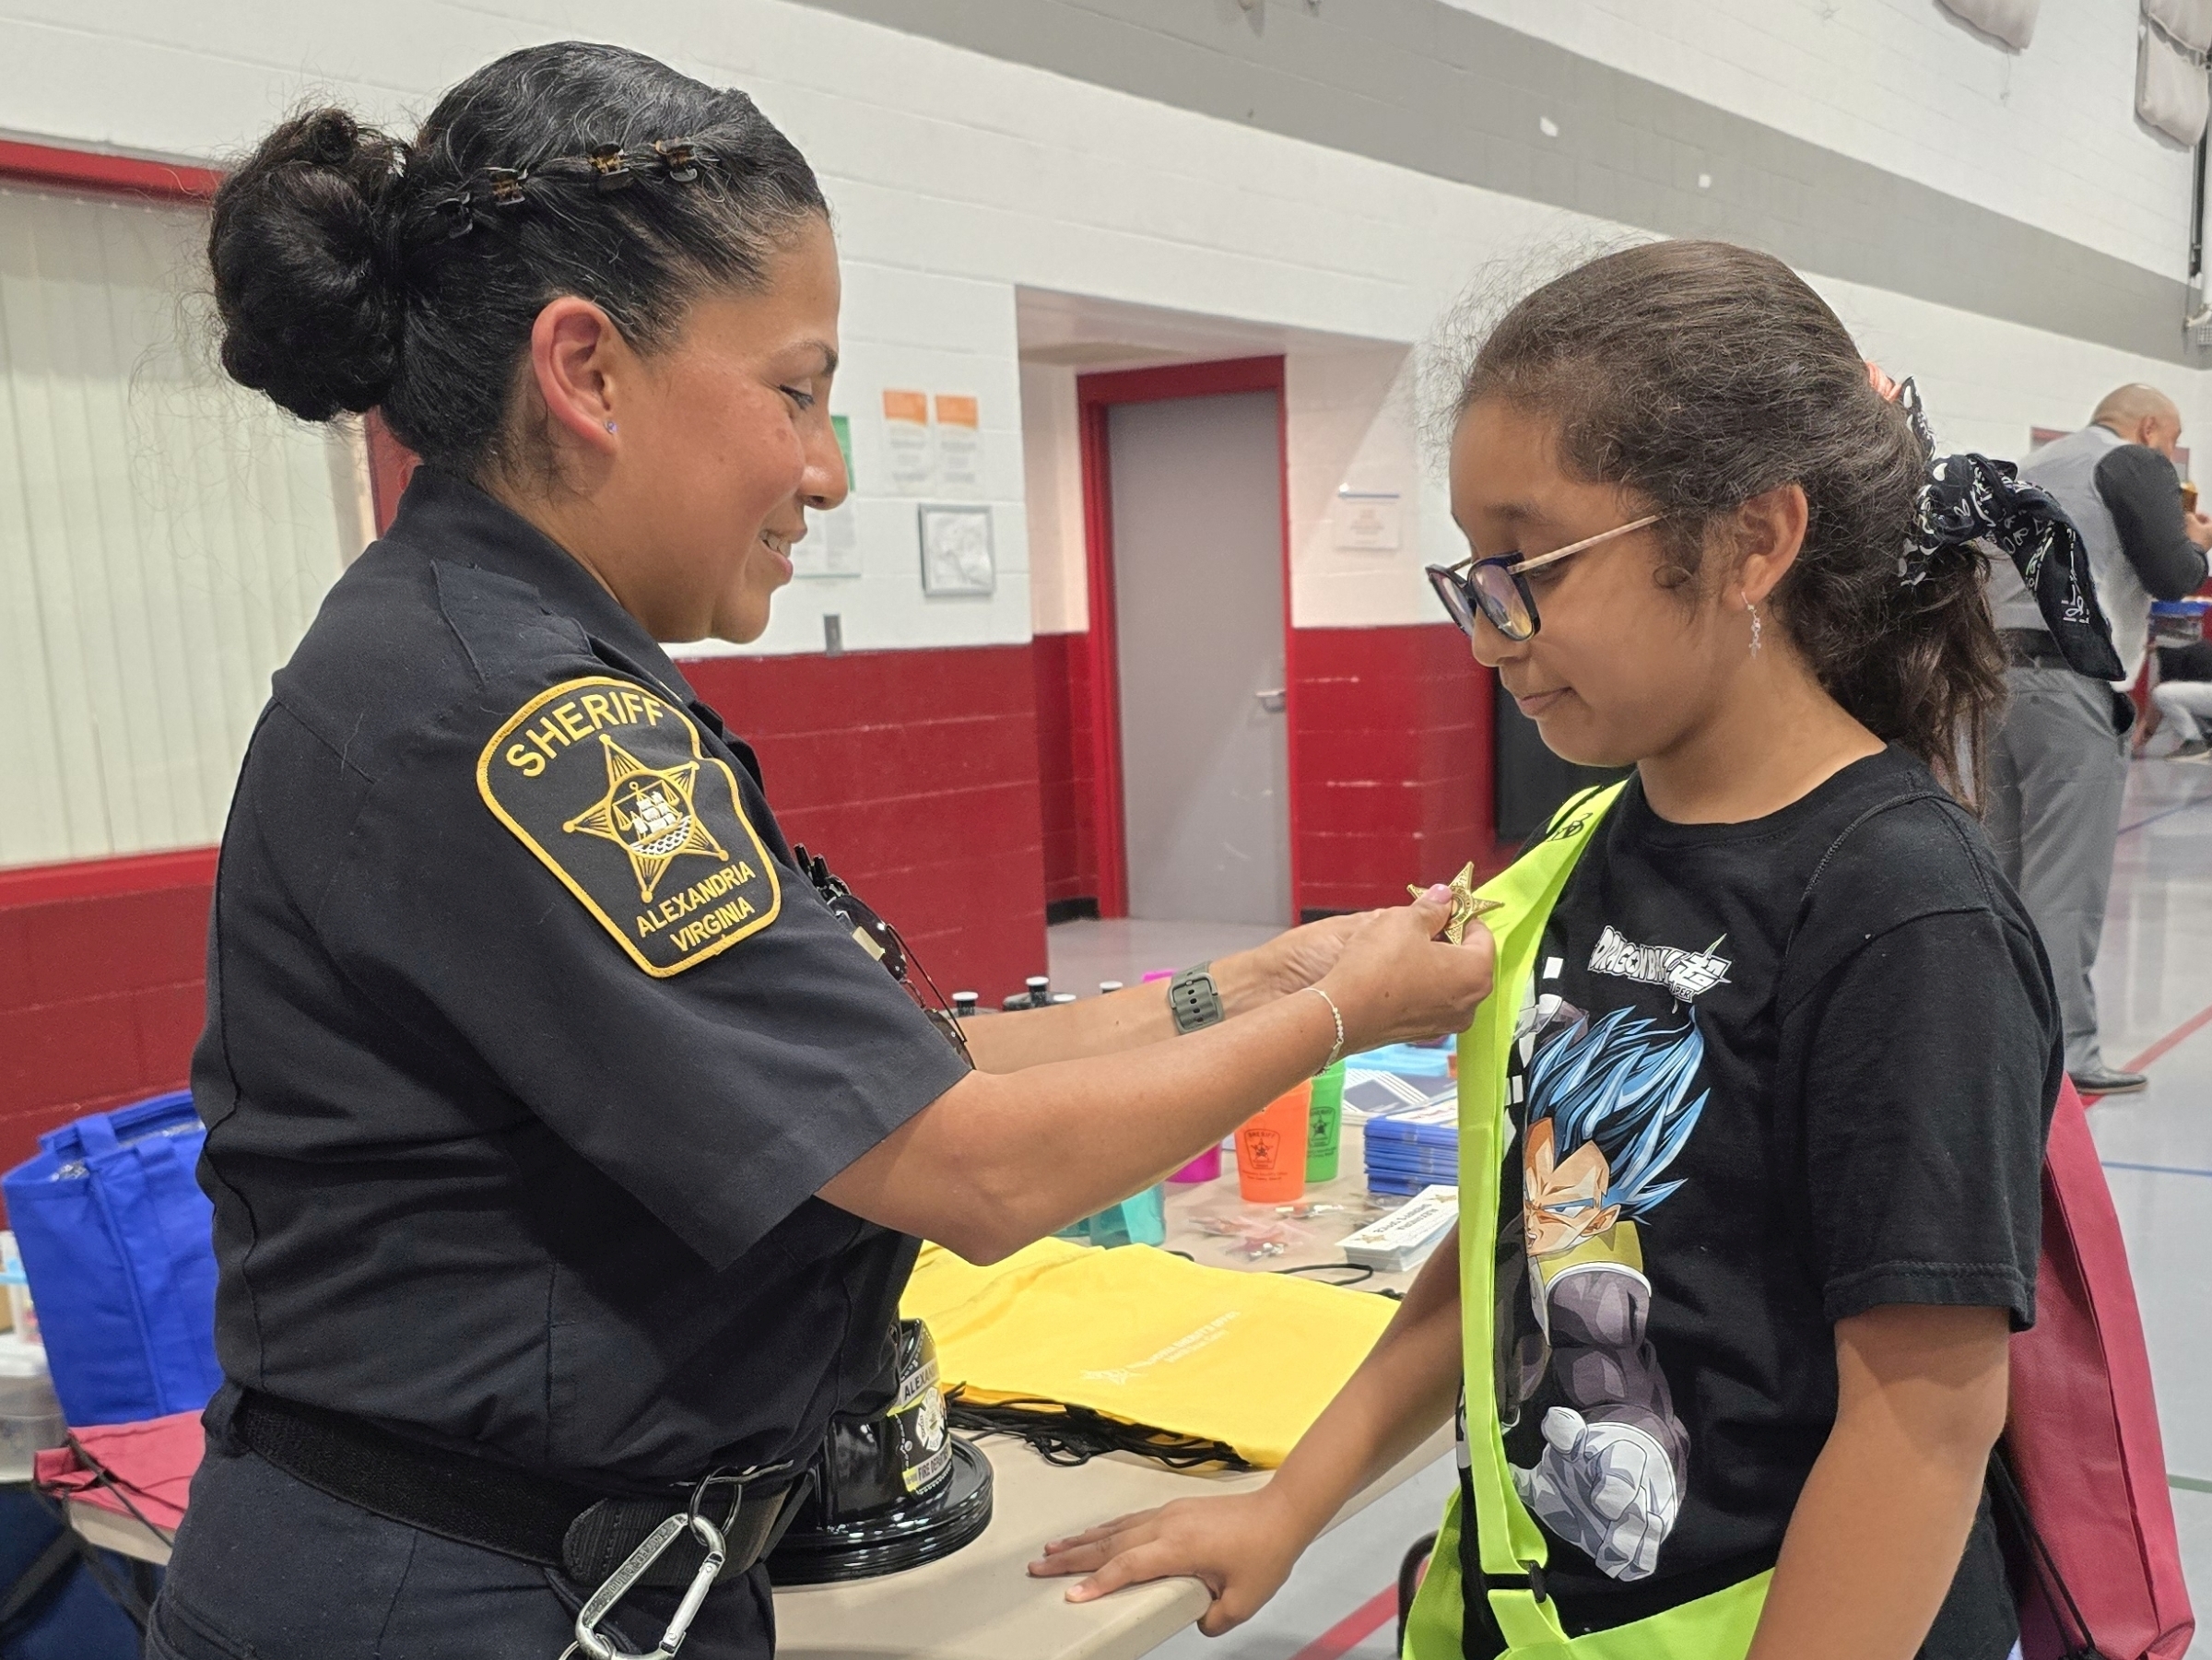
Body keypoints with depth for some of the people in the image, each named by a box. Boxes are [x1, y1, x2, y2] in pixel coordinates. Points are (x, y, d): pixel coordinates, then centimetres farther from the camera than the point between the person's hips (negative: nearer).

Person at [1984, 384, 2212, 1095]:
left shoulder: (2032, 467, 23)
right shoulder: (2136, 463, 1)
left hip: (1997, 667, 8)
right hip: (2067, 683, -8)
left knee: (2009, 873, 11)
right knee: (2066, 883, -7)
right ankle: (2065, 1056, -7)